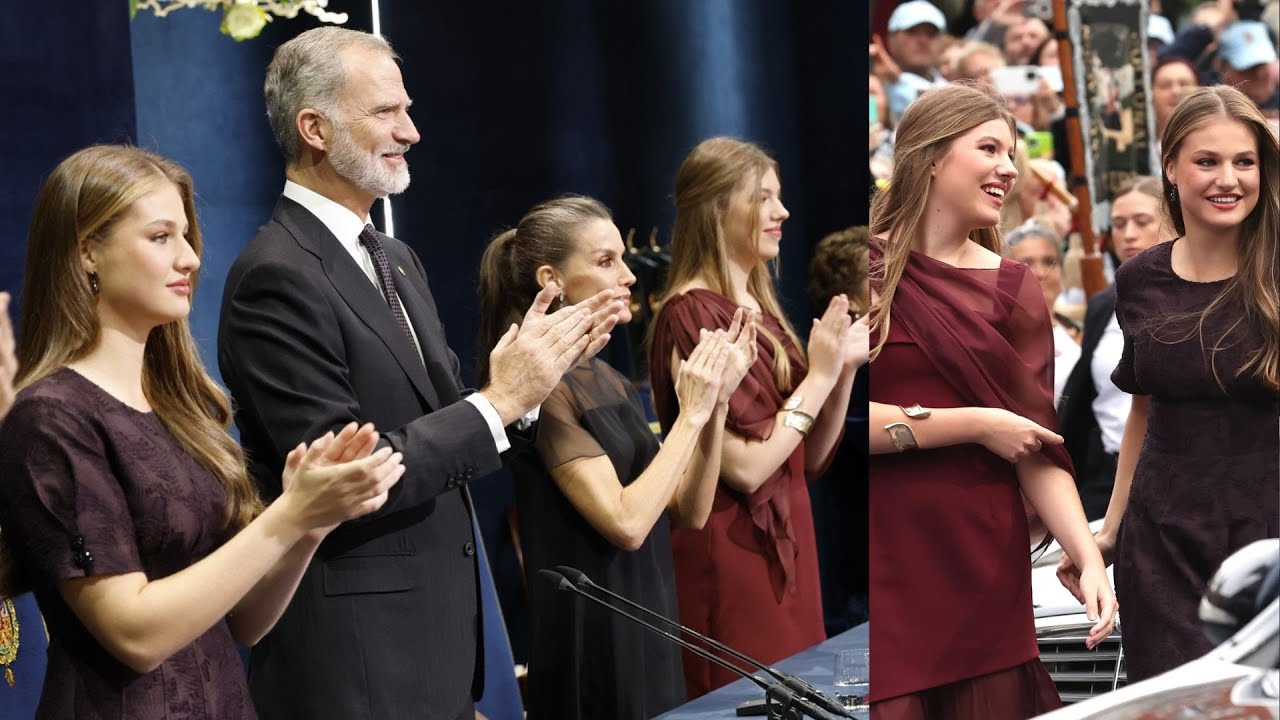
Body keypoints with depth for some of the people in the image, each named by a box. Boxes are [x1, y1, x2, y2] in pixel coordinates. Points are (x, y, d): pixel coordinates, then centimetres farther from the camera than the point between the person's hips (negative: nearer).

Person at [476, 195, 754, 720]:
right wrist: (691, 415, -16)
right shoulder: (546, 387, -15)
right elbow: (625, 522, -22)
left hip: (647, 632, 8)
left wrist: (716, 402, -3)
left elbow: (689, 511, 8)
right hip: (593, 643, -8)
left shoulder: (609, 381, 10)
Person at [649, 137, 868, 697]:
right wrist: (819, 376, -12)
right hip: (731, 556, -8)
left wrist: (844, 369, 2)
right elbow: (745, 468, -20)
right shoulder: (692, 315, -13)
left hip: (787, 545, 8)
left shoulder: (758, 307, 11)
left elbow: (811, 460, 14)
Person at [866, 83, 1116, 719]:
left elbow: (1040, 449, 5)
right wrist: (975, 425, -8)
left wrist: (1089, 558, -9)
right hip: (882, 557, -3)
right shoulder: (871, 267, 0)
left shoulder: (1013, 291, 11)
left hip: (983, 563, 3)